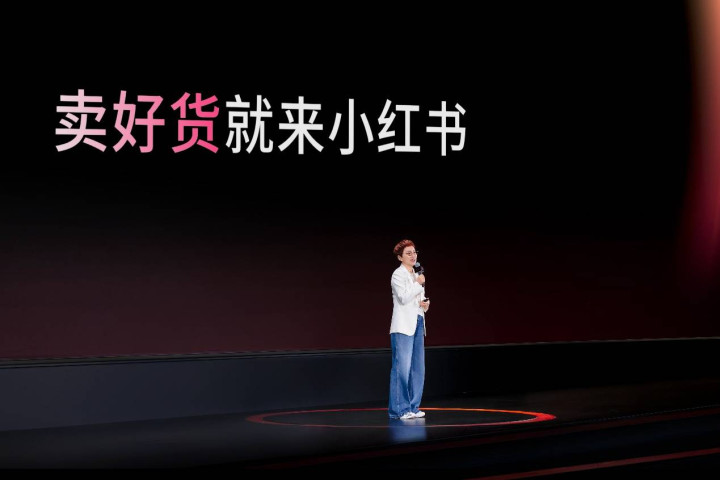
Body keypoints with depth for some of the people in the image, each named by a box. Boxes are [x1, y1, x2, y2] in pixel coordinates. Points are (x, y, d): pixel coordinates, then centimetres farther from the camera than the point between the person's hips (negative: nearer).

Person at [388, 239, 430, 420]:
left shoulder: (416, 275, 18)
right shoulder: (398, 275, -5)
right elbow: (404, 297, -18)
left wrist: (425, 304, 3)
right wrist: (418, 284, -10)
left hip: (417, 324, 8)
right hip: (403, 326, -8)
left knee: (418, 368, 7)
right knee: (402, 367, -9)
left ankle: (413, 407, 14)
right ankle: (399, 409, -5)